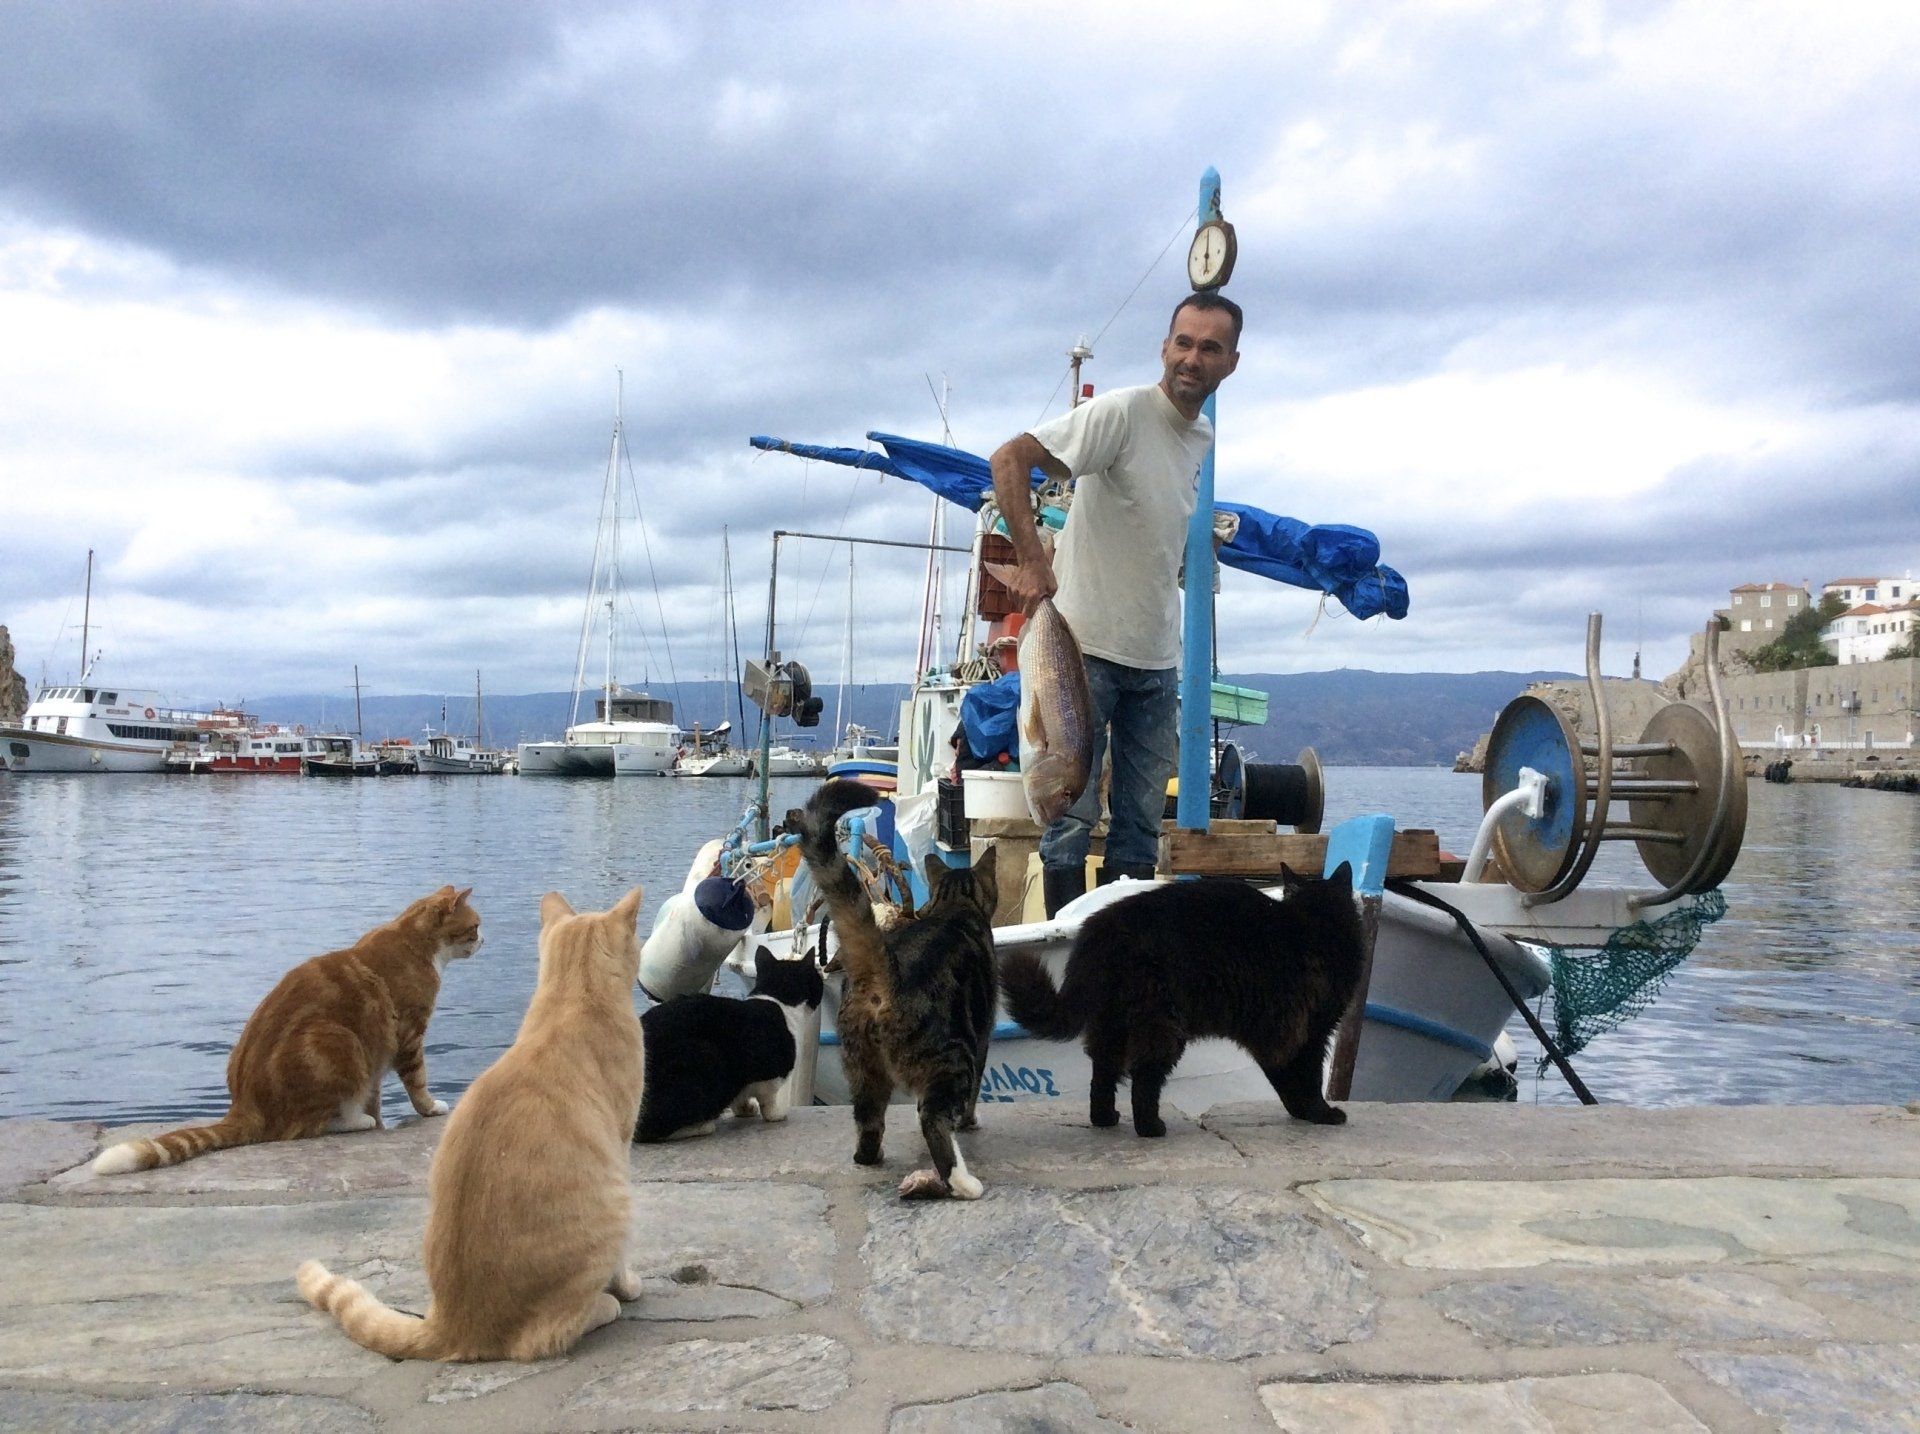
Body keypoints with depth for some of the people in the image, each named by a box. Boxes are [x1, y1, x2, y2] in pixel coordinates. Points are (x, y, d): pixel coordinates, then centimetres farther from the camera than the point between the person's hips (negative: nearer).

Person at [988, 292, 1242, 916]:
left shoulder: (1205, 438, 11)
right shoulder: (1122, 411, -12)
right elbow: (1009, 459, -19)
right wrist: (1032, 559, -26)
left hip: (1158, 659, 7)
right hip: (1088, 647, -7)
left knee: (1142, 823, 11)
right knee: (1073, 811, -1)